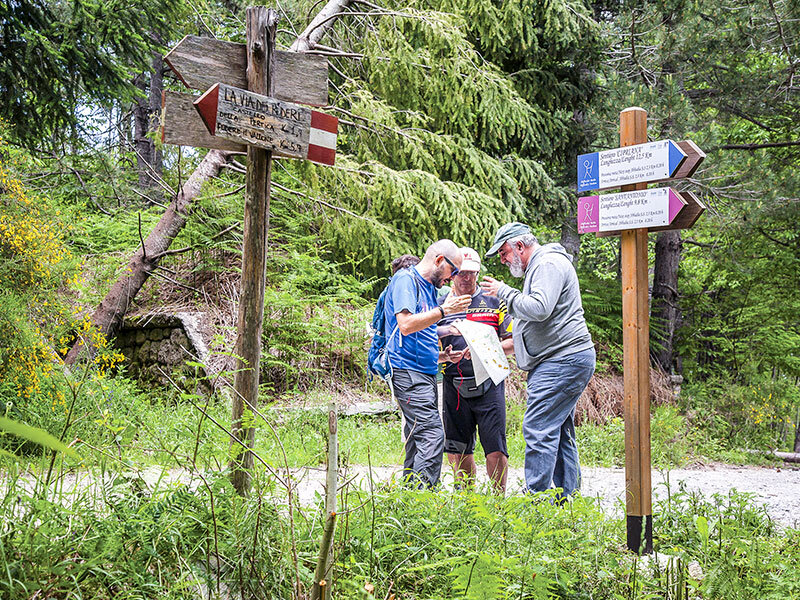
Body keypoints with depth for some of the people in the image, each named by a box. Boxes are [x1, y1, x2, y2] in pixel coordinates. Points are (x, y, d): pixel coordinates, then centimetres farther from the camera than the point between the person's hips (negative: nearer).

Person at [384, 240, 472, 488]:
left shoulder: (429, 288, 23)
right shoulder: (406, 279, -6)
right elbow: (406, 325, -19)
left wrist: (443, 356, 14)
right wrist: (444, 310, -18)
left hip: (425, 374, 10)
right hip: (409, 373, -10)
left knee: (418, 439, 7)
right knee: (432, 435, -17)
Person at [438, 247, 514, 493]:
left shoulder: (493, 301, 8)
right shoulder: (440, 304, 12)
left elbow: (513, 341, 5)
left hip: (488, 384, -2)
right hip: (454, 387, 2)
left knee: (495, 449, -7)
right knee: (458, 449, 8)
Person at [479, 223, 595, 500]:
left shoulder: (549, 264, -10)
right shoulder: (540, 266, 24)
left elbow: (539, 309, -24)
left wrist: (503, 291, -12)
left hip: (563, 360, -11)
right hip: (559, 360, 11)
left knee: (538, 428, -14)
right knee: (559, 431, 11)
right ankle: (567, 500, 14)